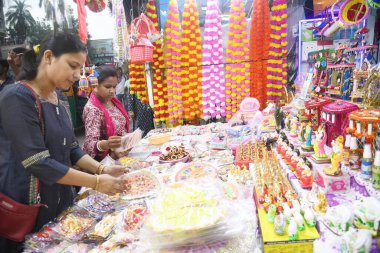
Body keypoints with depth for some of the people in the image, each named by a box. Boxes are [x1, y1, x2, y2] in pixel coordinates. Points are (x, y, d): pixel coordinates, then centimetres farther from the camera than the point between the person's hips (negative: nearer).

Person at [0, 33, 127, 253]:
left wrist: (101, 169, -8)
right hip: (27, 213, -7)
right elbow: (38, 163, -24)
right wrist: (96, 182, -22)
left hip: (59, 204, 8)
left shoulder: (56, 100, 6)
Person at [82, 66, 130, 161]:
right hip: (101, 160, -5)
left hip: (121, 156, 6)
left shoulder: (113, 101, 2)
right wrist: (106, 144, -44)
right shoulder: (92, 109, -19)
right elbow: (90, 144, -26)